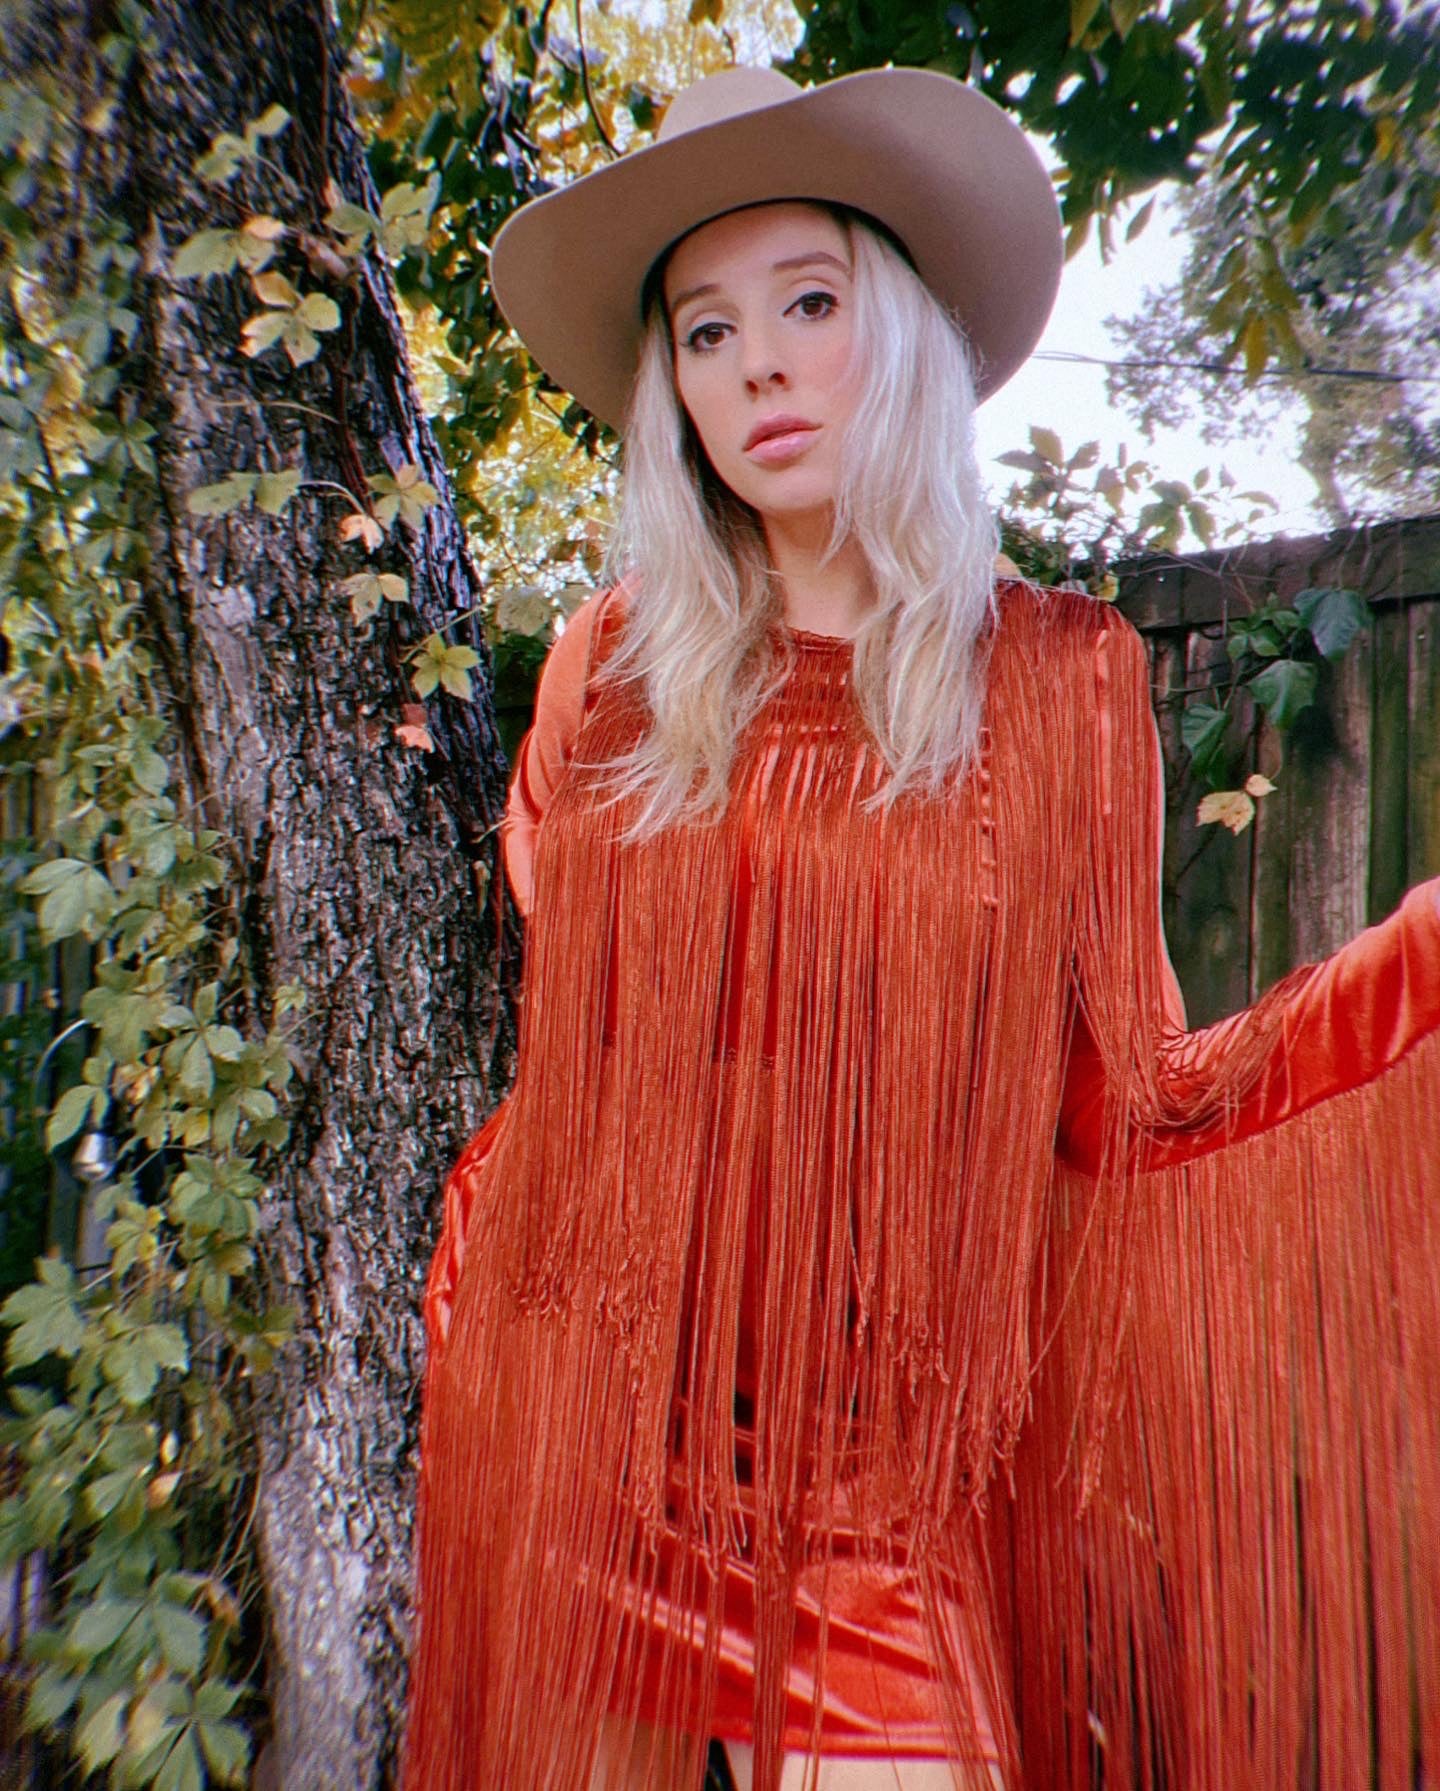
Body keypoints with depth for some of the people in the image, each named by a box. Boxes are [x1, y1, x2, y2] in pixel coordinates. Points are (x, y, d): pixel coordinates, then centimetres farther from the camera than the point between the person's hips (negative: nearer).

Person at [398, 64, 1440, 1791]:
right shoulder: (612, 665, 0)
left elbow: (1135, 1106, -4)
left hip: (875, 1470, -2)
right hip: (584, 1433, 3)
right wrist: (464, 1300, 9)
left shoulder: (1056, 679, -4)